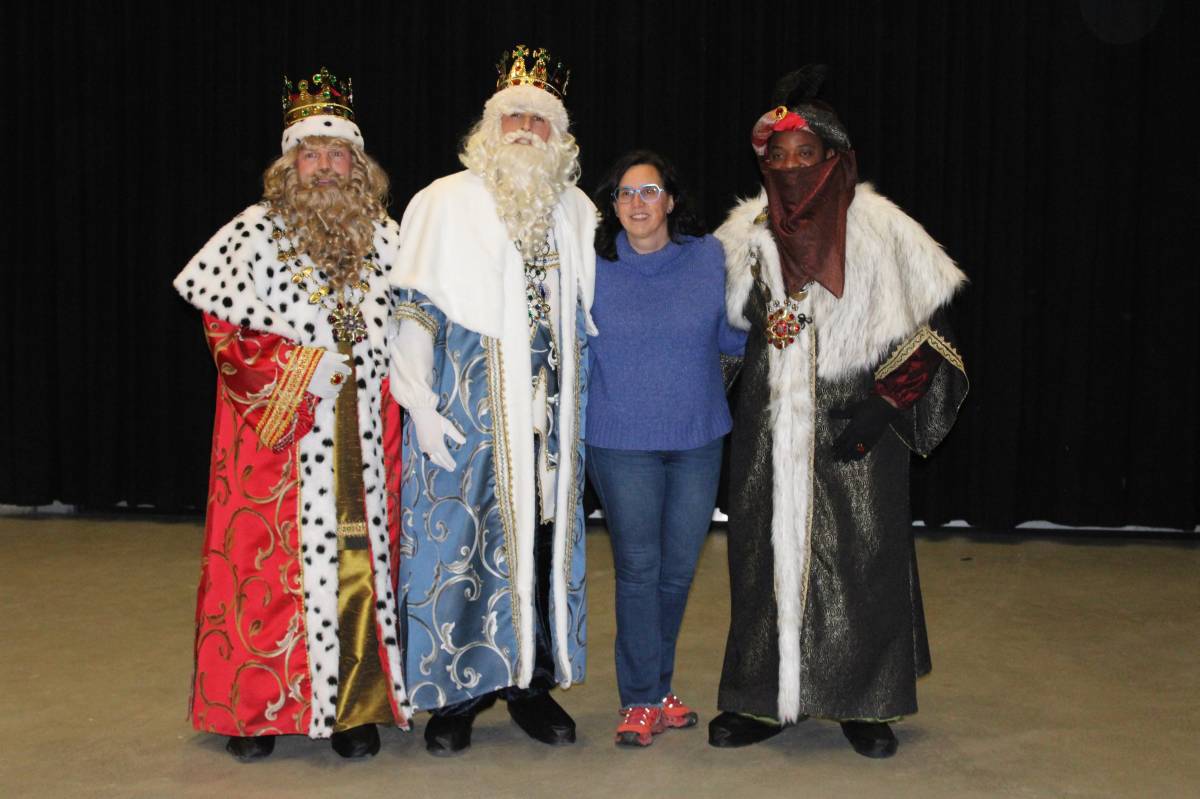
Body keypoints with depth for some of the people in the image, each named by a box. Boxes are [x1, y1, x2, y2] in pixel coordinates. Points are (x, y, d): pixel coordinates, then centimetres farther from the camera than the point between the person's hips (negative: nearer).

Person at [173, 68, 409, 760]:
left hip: (364, 435, 3)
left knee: (363, 554, 1)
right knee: (272, 558, -2)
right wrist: (303, 367, -9)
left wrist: (387, 385, 3)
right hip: (280, 430, -3)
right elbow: (226, 330, -5)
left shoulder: (384, 237, 10)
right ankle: (256, 708, 8)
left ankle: (356, 703, 9)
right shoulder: (257, 231, 0)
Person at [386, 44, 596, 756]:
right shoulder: (445, 202, 0)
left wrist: (582, 412, 13)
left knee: (543, 540, 7)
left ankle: (532, 682, 20)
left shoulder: (578, 212, 12)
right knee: (462, 542, -1)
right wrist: (419, 403, -10)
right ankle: (455, 693, 11)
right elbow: (415, 310, -3)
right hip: (466, 415, -3)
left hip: (548, 416, 4)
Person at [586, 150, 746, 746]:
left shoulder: (708, 257, 1)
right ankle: (641, 701, 11)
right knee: (638, 570, -1)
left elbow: (727, 336, 10)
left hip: (697, 438, 2)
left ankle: (656, 686, 28)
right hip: (622, 443, -2)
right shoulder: (594, 268, -2)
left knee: (678, 570, 11)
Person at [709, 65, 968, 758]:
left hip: (855, 425, -3)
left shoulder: (880, 229, -5)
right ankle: (764, 698, 17)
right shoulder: (746, 234, 6)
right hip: (770, 431, 3)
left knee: (859, 558, 1)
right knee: (768, 555, 6)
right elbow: (722, 329, 18)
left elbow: (926, 334, -5)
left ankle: (865, 704, 14)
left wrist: (881, 406, -12)